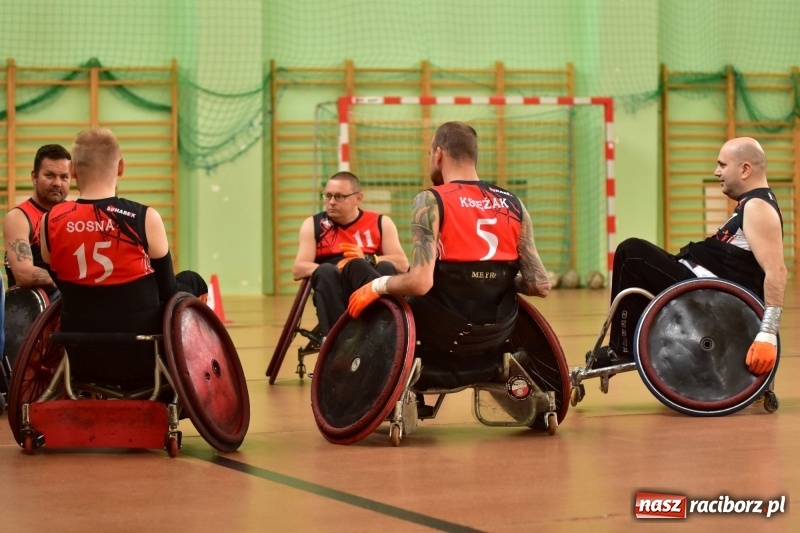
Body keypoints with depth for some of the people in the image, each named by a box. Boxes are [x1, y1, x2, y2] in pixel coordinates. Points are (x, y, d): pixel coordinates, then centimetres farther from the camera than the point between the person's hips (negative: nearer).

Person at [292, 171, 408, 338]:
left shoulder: (381, 223, 12)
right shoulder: (313, 225, 11)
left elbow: (402, 264, 0)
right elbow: (298, 269, -1)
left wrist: (368, 259, -18)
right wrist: (333, 269, -19)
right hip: (336, 293, -1)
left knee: (386, 268, -28)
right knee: (326, 271, -31)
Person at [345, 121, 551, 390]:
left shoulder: (431, 201, -12)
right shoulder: (514, 205, 2)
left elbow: (419, 283, -24)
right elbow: (540, 285, -1)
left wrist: (376, 286, -5)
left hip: (444, 339, -5)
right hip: (495, 342, 5)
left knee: (356, 268, 15)